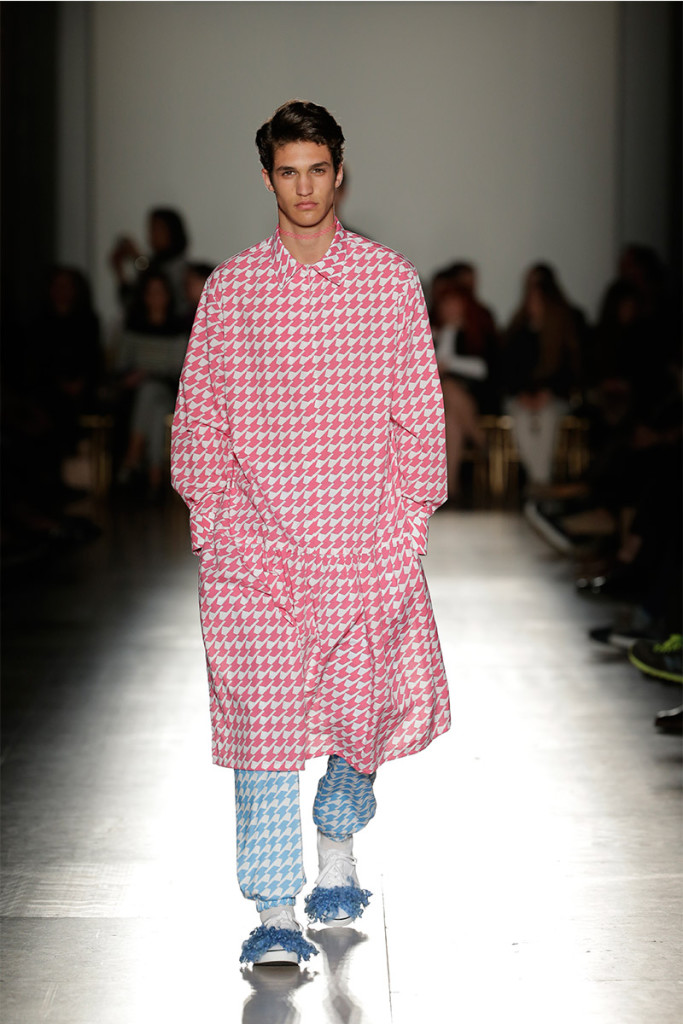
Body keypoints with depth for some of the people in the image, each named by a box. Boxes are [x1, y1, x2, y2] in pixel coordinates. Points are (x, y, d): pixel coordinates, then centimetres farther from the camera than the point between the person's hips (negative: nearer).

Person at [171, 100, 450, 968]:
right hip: (258, 541, 0)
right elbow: (198, 416, 6)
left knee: (363, 702, 7)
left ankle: (338, 843, 37)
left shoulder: (392, 283, 5)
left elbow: (419, 415, 5)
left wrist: (404, 525, -3)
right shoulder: (229, 288, 6)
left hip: (365, 538, 1)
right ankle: (274, 912, -2)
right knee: (263, 717, -6)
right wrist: (224, 526, -4)